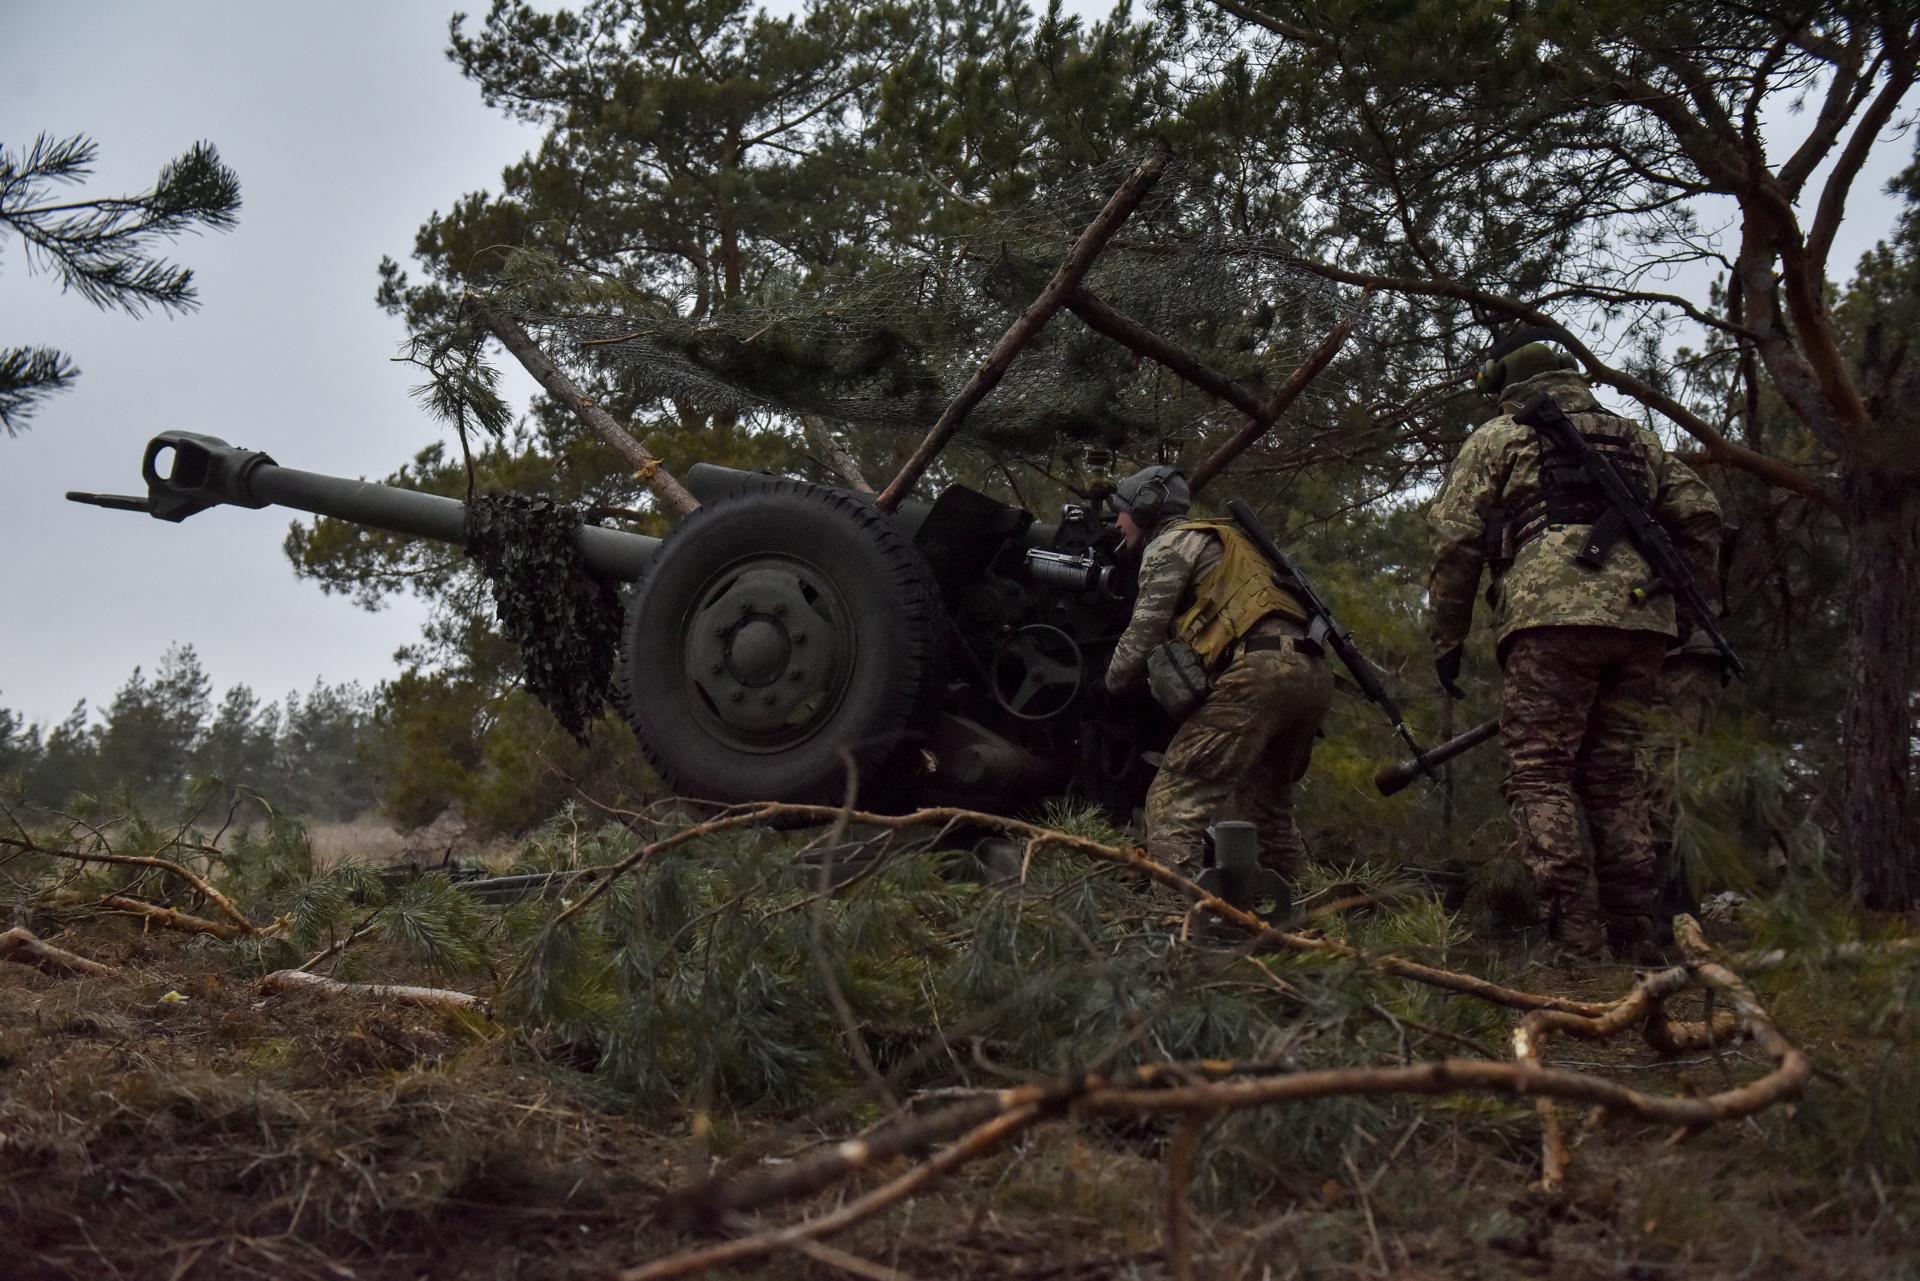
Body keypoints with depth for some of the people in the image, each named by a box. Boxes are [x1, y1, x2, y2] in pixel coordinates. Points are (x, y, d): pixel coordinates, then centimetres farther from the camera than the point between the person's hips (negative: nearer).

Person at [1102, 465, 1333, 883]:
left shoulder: (1170, 544, 8)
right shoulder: (1215, 540, 35)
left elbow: (1145, 633, 3)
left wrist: (1113, 684, 17)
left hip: (1260, 670, -9)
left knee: (1178, 798, -14)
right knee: (1266, 804, 20)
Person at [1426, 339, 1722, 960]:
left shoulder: (1496, 438, 14)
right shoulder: (1639, 440, 28)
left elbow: (1455, 541, 6)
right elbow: (1700, 517, 21)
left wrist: (1447, 638, 10)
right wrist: (1671, 591, 27)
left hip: (1553, 618, -5)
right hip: (1641, 625, 5)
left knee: (1540, 776, -5)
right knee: (1615, 777, 12)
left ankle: (1576, 943, -15)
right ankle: (1635, 944, 9)